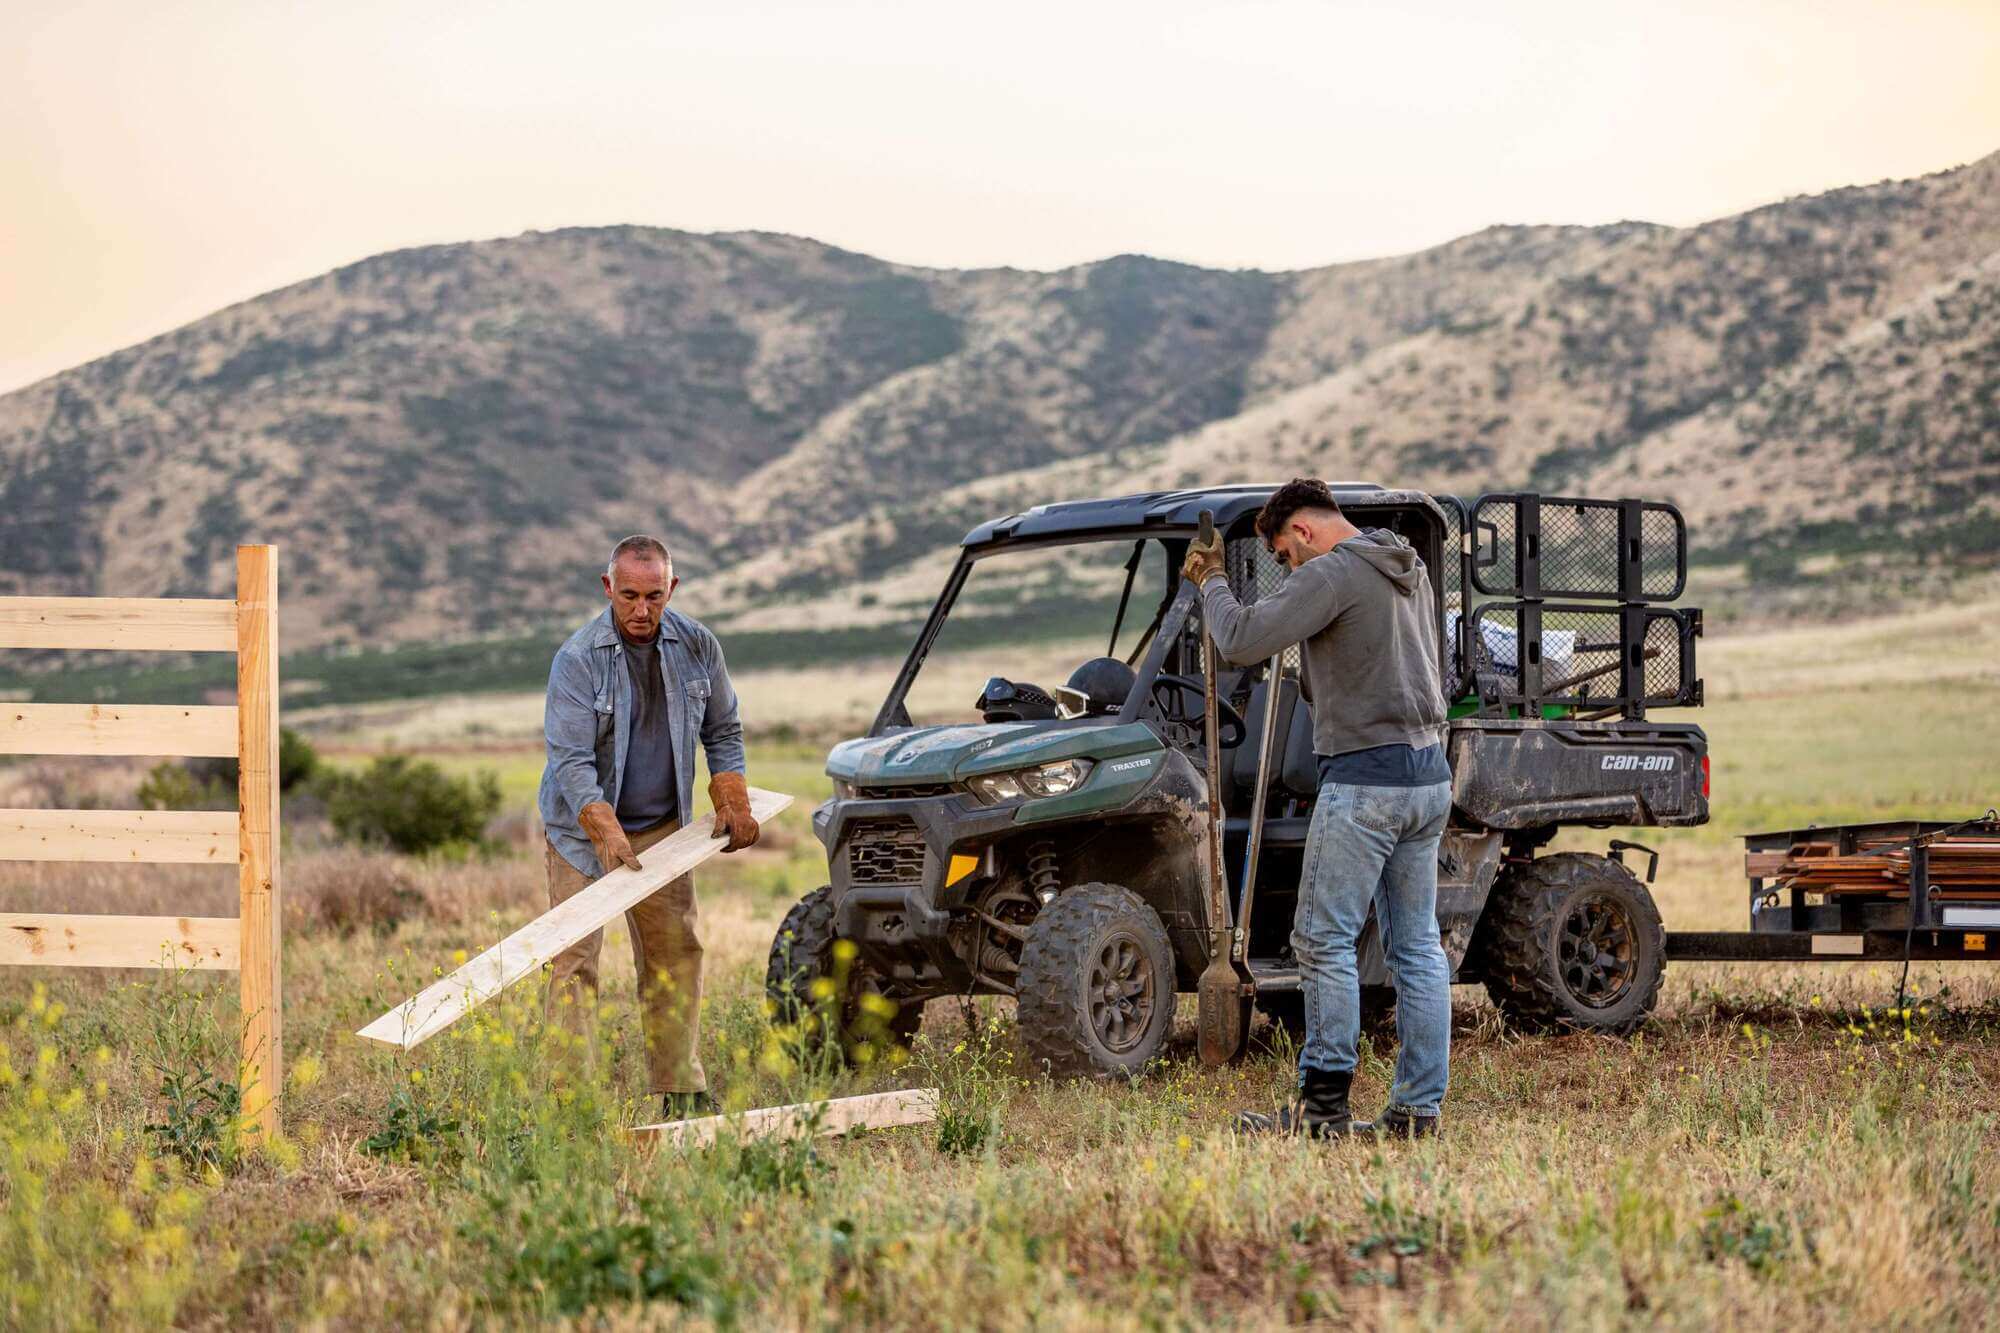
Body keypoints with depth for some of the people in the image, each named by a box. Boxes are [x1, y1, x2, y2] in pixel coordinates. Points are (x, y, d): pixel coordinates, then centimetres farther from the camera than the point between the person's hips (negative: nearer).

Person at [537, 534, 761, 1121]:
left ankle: (681, 1089, 16)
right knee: (574, 960, -10)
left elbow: (722, 730, 11)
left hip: (662, 828, 5)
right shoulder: (577, 659, -17)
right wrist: (606, 830, -35)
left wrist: (732, 802, -1)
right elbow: (571, 758, -22)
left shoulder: (696, 647, -2)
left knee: (676, 955, 7)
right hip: (584, 829, -4)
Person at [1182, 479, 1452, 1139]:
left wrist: (1212, 582, -1)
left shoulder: (1331, 576, -13)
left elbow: (1241, 640, -19)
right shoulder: (1411, 570, 15)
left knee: (1324, 939, -2)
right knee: (1417, 945, 8)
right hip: (1430, 773, 9)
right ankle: (1419, 1107, 9)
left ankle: (1324, 1105, -1)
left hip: (1365, 776, -9)